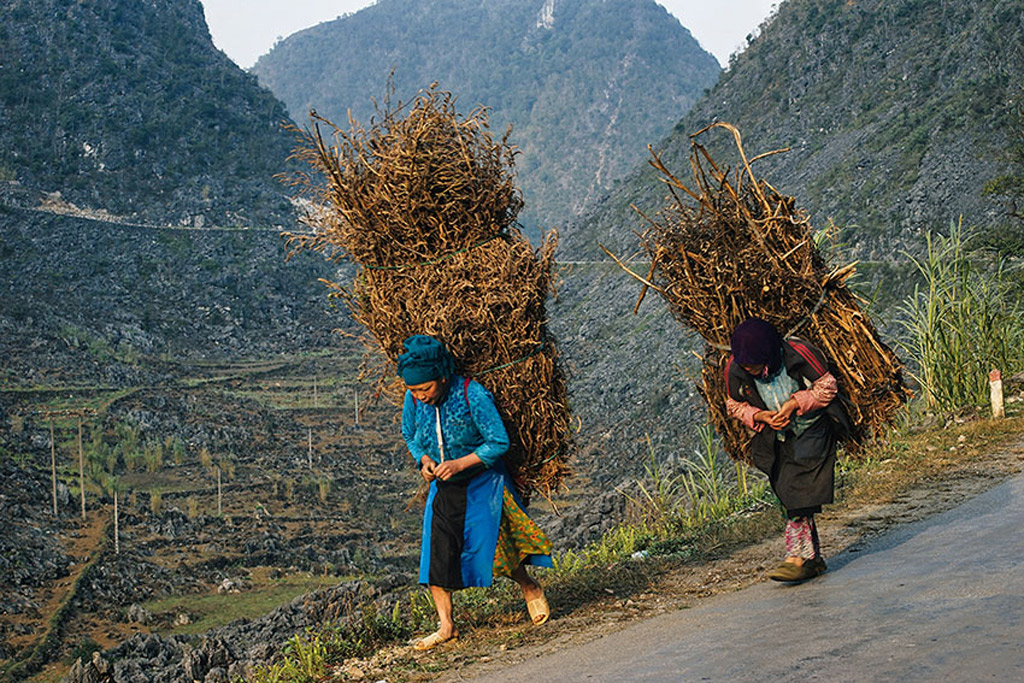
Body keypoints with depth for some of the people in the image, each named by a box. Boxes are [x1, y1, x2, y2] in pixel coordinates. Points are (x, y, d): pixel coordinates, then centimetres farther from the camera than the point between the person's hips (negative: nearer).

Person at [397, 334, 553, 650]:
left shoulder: (473, 395, -23)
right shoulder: (413, 399, -8)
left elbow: (499, 443, -18)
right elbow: (410, 436, 11)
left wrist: (460, 463, -26)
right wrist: (424, 459, -9)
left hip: (482, 483, -5)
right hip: (443, 486, 5)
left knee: (488, 547, -9)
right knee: (437, 550, -4)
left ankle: (530, 588, 21)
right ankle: (446, 626, 4)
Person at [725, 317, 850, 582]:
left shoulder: (798, 353, -23)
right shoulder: (735, 370, -14)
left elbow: (827, 386, -10)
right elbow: (735, 405, 4)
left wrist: (795, 403, -24)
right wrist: (758, 416, -16)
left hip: (813, 431, -4)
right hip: (777, 440, 4)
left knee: (802, 494, -15)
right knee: (790, 498, 3)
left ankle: (797, 558, -13)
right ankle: (813, 559, 13)